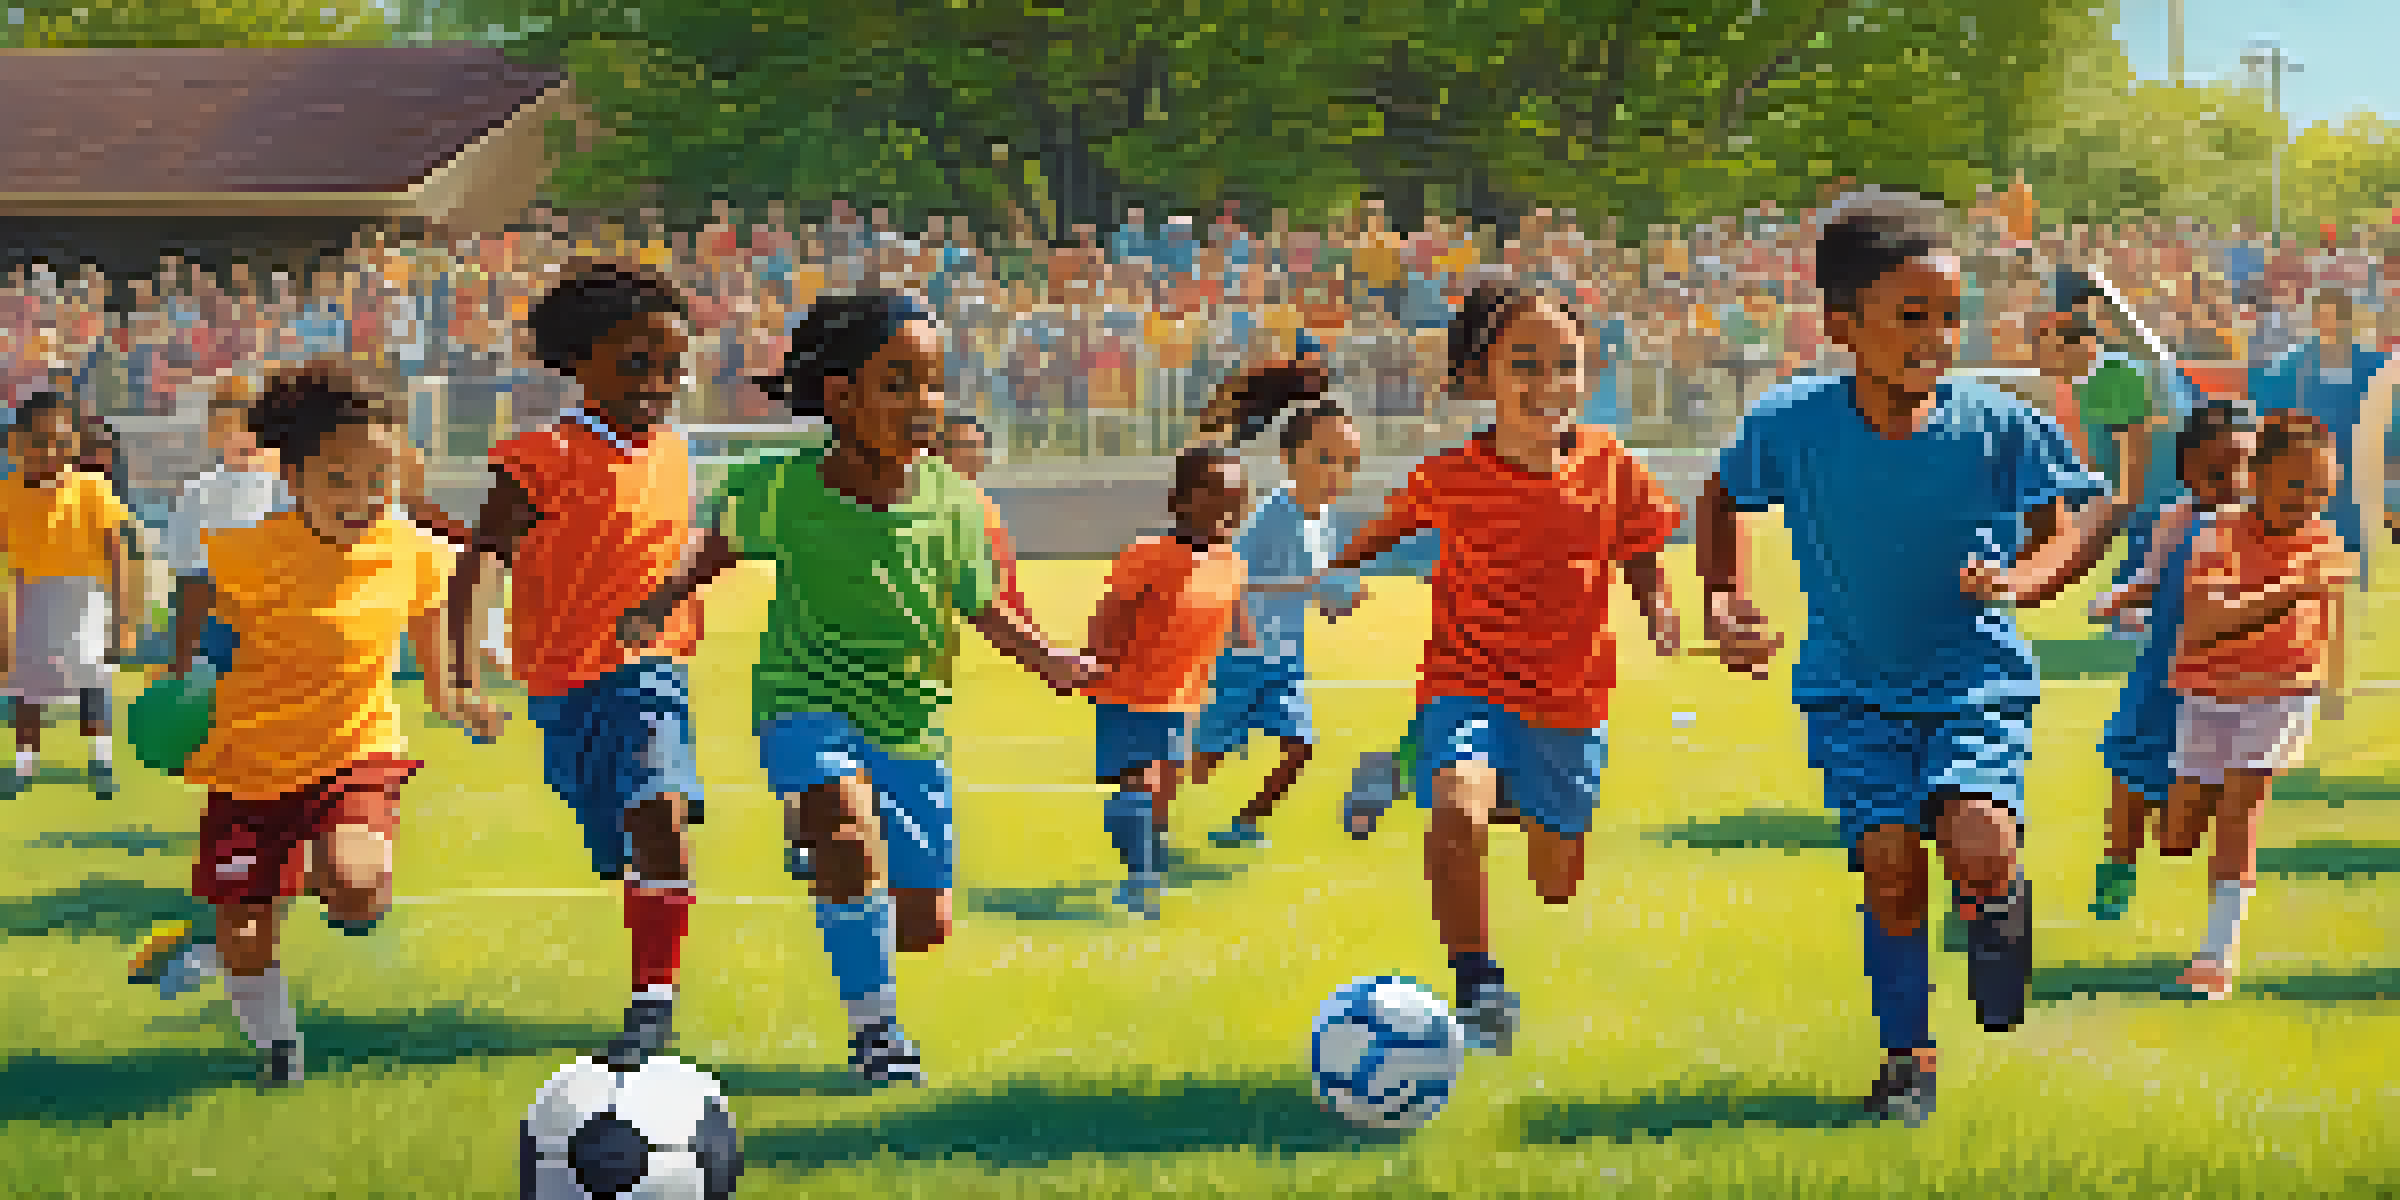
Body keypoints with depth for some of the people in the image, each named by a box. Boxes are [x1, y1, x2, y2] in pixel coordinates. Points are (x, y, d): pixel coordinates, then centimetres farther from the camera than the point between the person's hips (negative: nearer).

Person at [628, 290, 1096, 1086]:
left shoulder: (951, 504, -11)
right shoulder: (781, 491, -14)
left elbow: (981, 609, 0)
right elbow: (724, 545, 8)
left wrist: (1045, 659, -15)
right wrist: (658, 609, 3)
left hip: (912, 725, 3)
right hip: (807, 705, -3)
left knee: (924, 923, 5)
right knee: (850, 833, -31)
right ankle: (874, 1027, -14)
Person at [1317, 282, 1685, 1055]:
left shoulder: (1611, 468, -7)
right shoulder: (1452, 478, -11)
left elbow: (1641, 554, 5)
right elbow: (1395, 523, 11)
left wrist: (1659, 609, -12)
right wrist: (1341, 571, 9)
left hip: (1571, 699, 3)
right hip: (1468, 680, -2)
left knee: (1558, 880, 15)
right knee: (1459, 812, -33)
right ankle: (1478, 989, -22)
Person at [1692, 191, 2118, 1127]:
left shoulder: (1996, 426, -15)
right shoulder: (1789, 425, -12)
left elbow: (2090, 514, -2)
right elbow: (1723, 499, 9)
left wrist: (2025, 579, -21)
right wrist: (1725, 600, -3)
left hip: (1975, 676, -1)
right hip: (1854, 686, 1)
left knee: (1979, 846, -23)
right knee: (1888, 859, -12)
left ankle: (1998, 908, 15)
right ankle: (1906, 1052, 9)